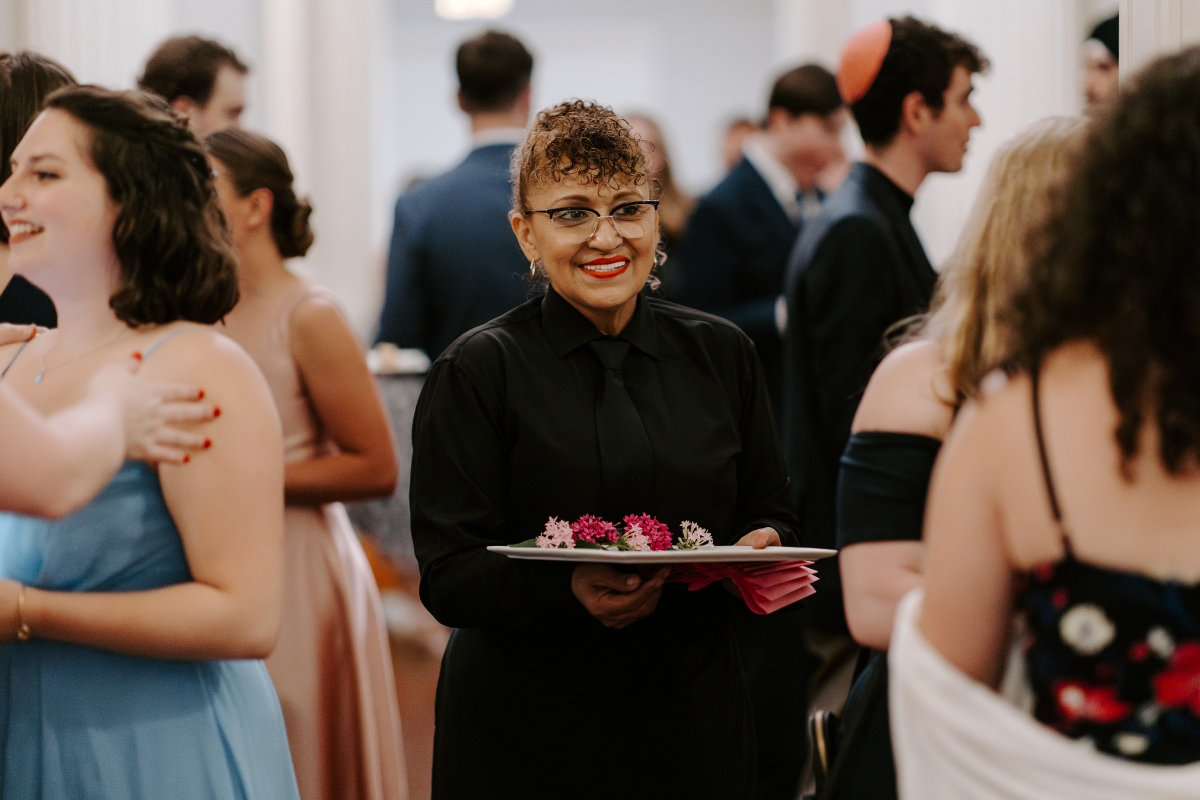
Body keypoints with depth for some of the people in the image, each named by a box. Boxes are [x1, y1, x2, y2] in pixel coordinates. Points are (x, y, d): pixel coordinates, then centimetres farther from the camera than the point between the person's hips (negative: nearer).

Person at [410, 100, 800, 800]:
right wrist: (569, 590, -29)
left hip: (693, 719, 3)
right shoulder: (479, 371, -6)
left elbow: (773, 514, 10)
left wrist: (760, 548, -13)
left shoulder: (722, 355, 5)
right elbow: (448, 575, -11)